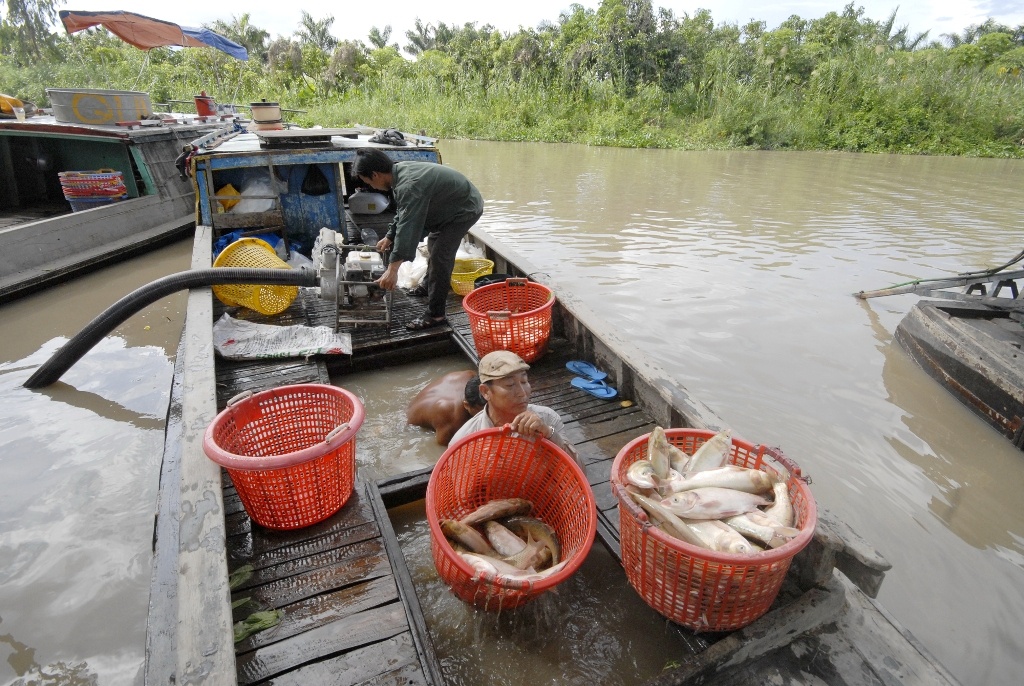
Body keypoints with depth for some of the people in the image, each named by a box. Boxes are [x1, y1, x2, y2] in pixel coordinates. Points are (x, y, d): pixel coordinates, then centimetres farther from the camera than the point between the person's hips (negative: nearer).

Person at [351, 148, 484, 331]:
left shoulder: (409, 186, -33)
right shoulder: (400, 172, -1)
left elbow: (407, 227, -38)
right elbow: (403, 214, 15)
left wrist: (392, 269, -39)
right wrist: (389, 237, 24)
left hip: (465, 209, -10)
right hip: (452, 205, 11)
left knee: (439, 256, -14)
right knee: (434, 245, 24)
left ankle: (435, 315, -9)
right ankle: (430, 287, 44)